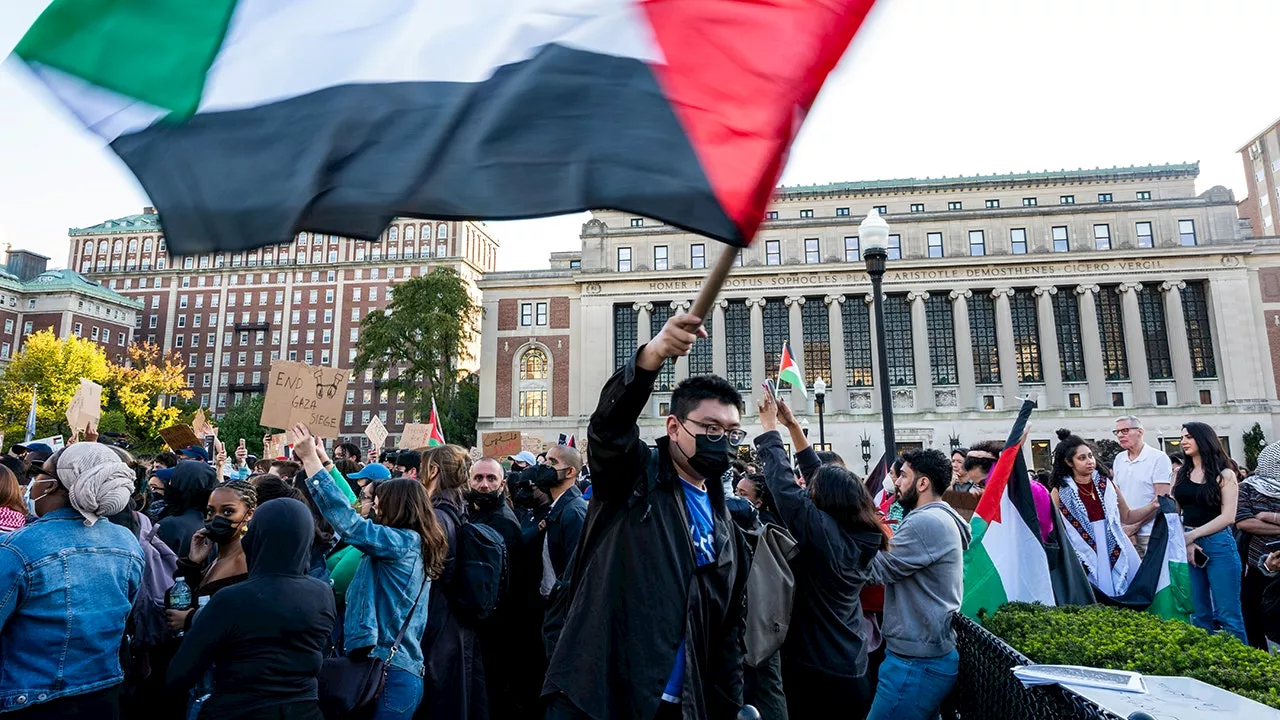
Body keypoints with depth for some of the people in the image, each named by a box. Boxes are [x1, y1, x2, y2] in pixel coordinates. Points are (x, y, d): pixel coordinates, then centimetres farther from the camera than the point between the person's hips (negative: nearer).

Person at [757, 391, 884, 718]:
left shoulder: (820, 531, -23)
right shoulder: (860, 533, -2)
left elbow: (783, 483, -17)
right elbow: (819, 474, 5)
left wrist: (770, 424, -7)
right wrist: (792, 425, 9)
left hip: (814, 666, -7)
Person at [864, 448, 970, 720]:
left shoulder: (926, 522, -21)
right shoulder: (939, 519, 13)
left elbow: (877, 570, -18)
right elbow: (893, 564, 12)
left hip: (917, 661, -10)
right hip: (926, 654, 10)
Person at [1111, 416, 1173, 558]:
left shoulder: (1158, 458, -6)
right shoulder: (1118, 459, 10)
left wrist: (1134, 526, -11)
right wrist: (1123, 528, 0)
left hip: (1152, 535, -4)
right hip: (1126, 533, 4)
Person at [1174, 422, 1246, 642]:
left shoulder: (1224, 475, 1)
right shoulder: (1181, 474, 11)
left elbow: (1227, 517, -5)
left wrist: (1192, 535, -10)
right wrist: (1185, 543, -7)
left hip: (1218, 544, -4)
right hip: (1186, 545, 4)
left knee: (1227, 614, -3)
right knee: (1199, 614, 9)